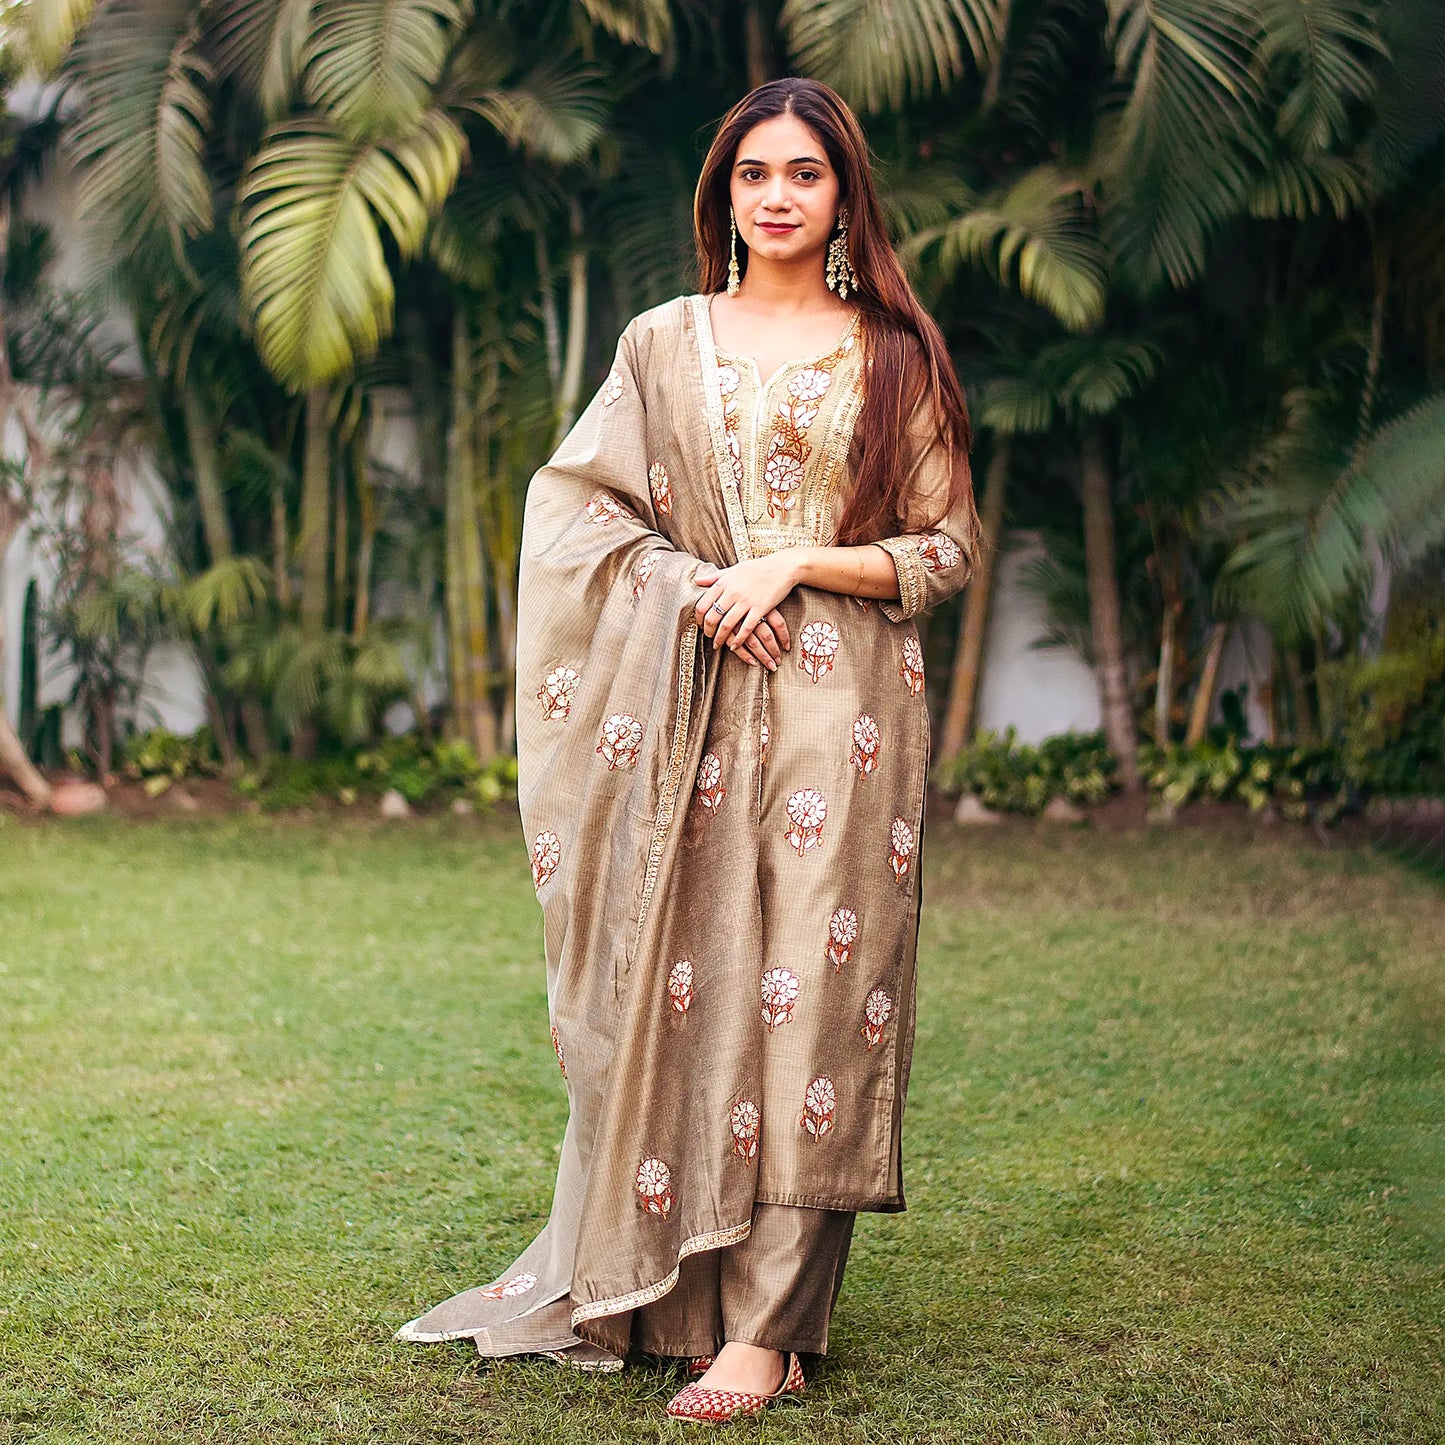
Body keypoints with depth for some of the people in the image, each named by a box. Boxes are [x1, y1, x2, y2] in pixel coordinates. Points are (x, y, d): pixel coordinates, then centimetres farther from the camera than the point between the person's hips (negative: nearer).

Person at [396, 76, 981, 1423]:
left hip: (842, 708, -1)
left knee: (809, 988, -6)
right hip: (693, 707, 1)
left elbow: (946, 548, 4)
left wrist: (796, 567, -9)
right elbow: (571, 503, 8)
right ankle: (648, 1280, 13)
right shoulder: (666, 343, 11)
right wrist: (694, 587, -8)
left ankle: (767, 1326, -3)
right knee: (684, 984, 0)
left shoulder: (895, 356, 7)